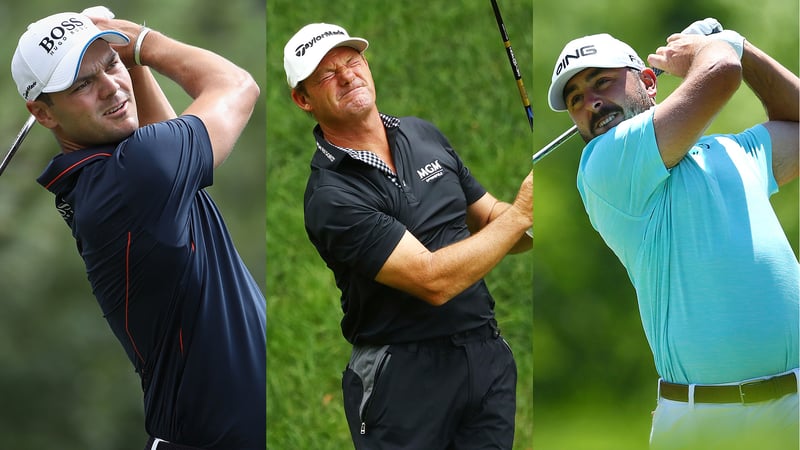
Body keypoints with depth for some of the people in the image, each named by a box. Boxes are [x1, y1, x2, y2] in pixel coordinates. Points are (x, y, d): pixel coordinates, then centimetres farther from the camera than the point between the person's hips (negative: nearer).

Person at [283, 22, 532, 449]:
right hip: (405, 377, -6)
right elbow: (433, 280, -21)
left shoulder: (423, 134, 8)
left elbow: (489, 220, 17)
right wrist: (521, 213, -16)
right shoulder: (330, 196, -15)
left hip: (487, 351, 6)